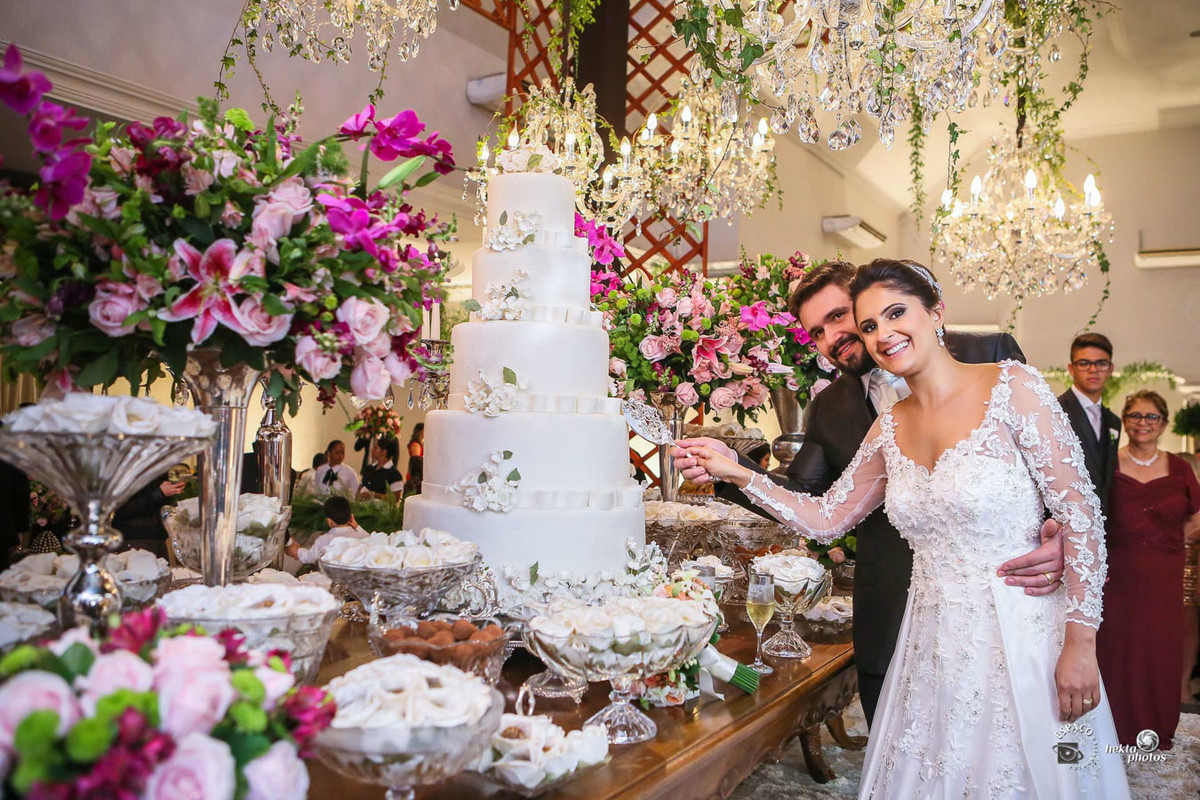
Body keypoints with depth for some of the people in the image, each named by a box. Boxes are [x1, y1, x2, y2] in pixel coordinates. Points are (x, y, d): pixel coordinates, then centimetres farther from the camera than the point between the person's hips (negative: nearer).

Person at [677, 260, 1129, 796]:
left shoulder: (1011, 388, -9)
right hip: (931, 645, 5)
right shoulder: (890, 427, 7)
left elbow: (1080, 516, -10)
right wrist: (737, 474, 0)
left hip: (1018, 636, -4)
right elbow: (825, 519, 11)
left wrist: (1080, 645, -12)